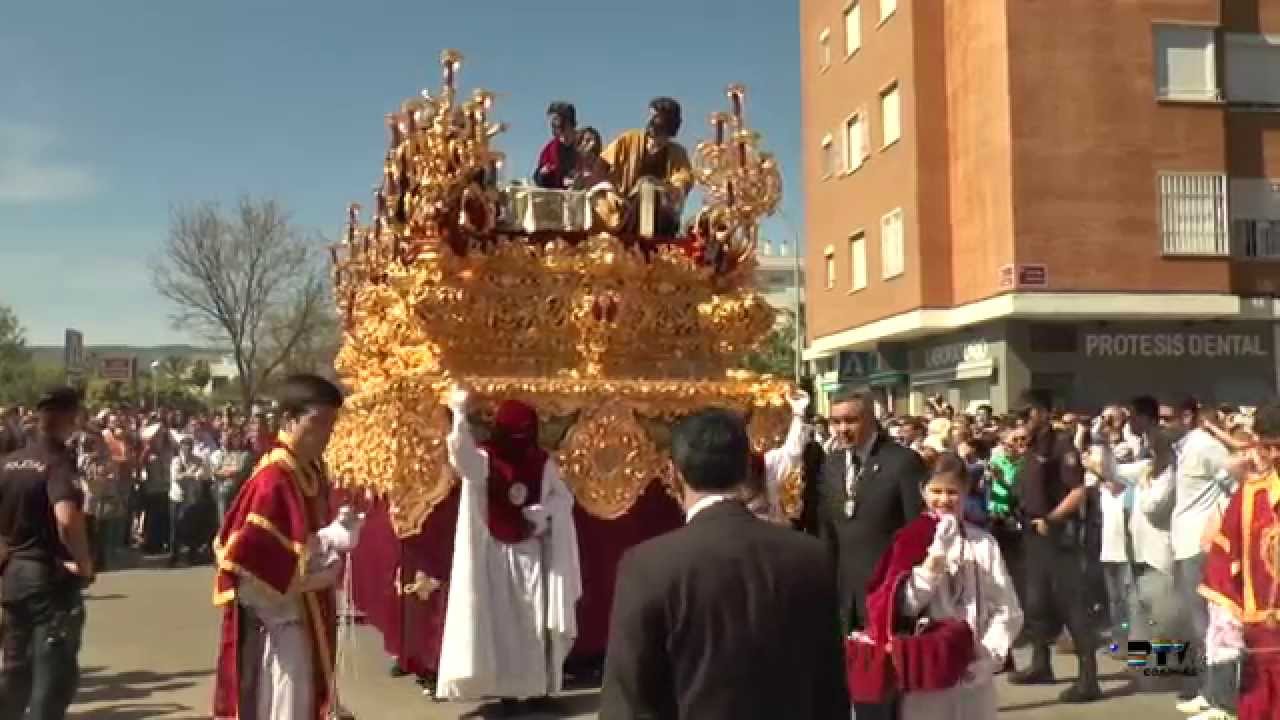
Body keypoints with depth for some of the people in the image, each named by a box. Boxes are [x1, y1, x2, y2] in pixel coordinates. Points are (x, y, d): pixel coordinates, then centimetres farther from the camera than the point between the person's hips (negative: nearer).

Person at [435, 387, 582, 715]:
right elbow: (462, 456, -31)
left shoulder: (543, 462, 1)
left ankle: (539, 688, 14)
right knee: (502, 622, 0)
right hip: (498, 555, -2)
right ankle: (507, 690, 8)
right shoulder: (484, 460, -9)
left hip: (533, 554, 2)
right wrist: (460, 416, -47)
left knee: (537, 621, 5)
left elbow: (565, 498, 6)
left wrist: (542, 511, -15)